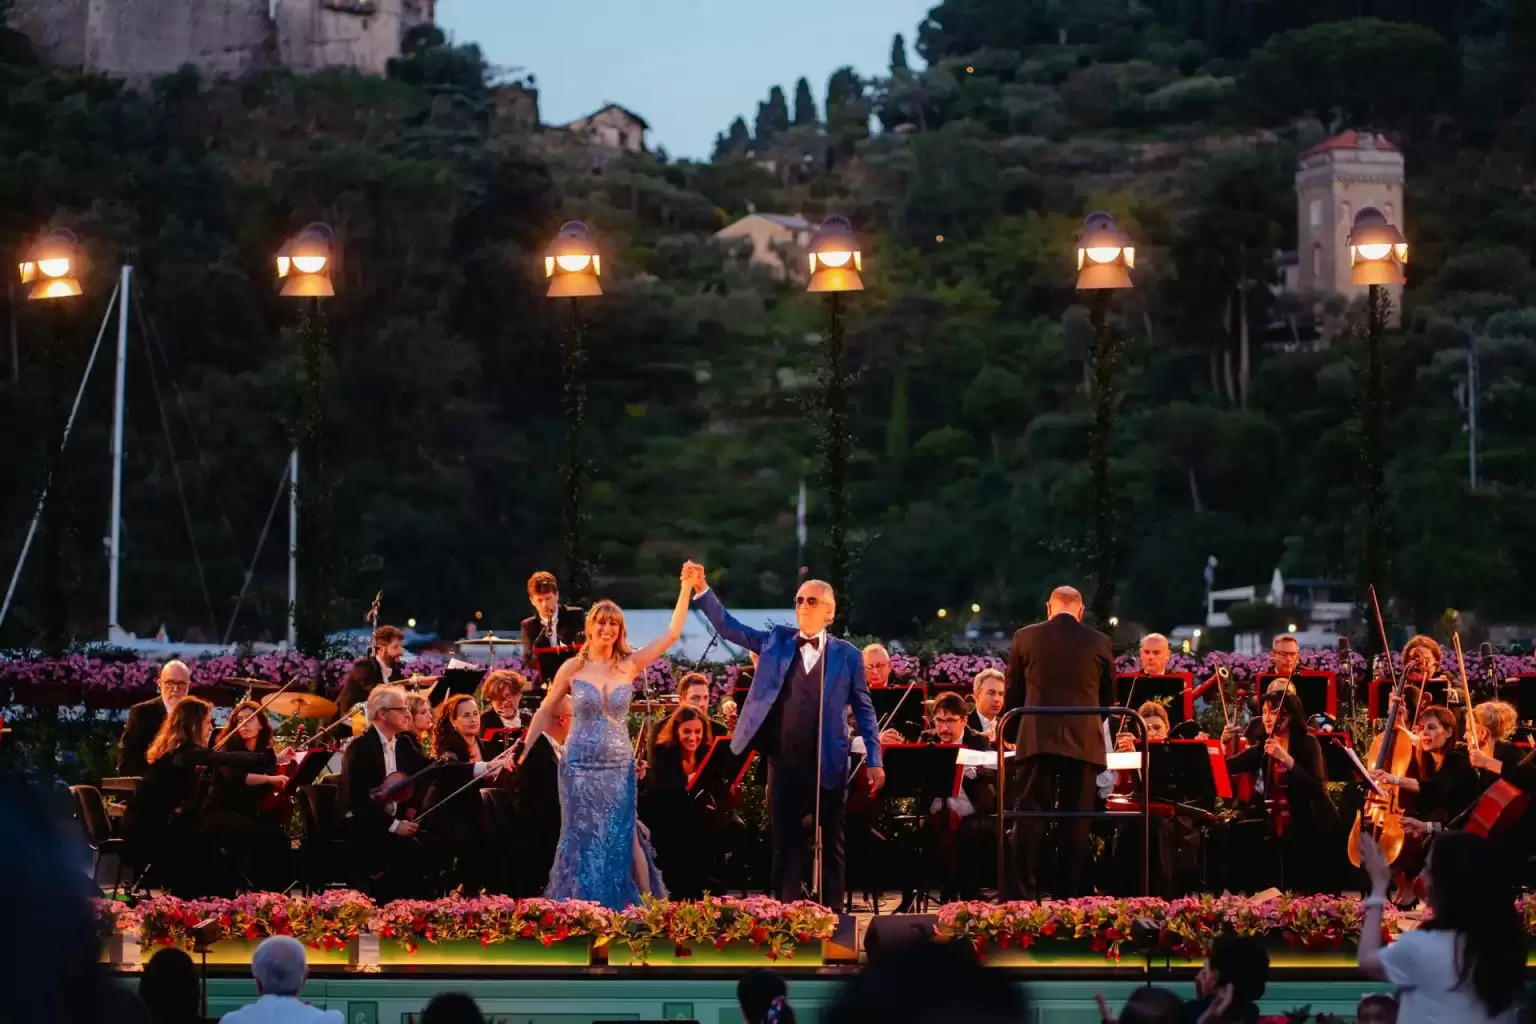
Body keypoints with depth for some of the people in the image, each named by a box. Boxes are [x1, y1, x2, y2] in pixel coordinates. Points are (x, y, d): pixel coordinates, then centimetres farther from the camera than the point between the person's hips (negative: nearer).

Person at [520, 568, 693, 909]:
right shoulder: (573, 668, -2)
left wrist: (686, 588, -7)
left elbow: (672, 633, -1)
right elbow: (545, 713, 7)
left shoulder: (630, 664, 0)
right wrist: (524, 753, 3)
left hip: (619, 766, 0)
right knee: (583, 838, 3)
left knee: (624, 837, 3)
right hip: (580, 765, 0)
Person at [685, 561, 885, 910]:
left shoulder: (847, 655, 1)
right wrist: (702, 590, -13)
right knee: (785, 841, 6)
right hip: (784, 761, 2)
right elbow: (729, 627, 1)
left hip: (827, 764, -2)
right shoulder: (776, 641, 6)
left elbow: (864, 710, 3)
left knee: (830, 842, 6)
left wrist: (874, 760, -2)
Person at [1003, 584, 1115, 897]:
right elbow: (1108, 696, 13)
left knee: (1031, 816, 2)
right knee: (1077, 819, 4)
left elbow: (1013, 693, 9)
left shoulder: (1025, 638, 2)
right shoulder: (1099, 642, 2)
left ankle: (1025, 892, -2)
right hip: (1084, 740, 0)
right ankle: (1069, 893, 2)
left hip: (1039, 738, 0)